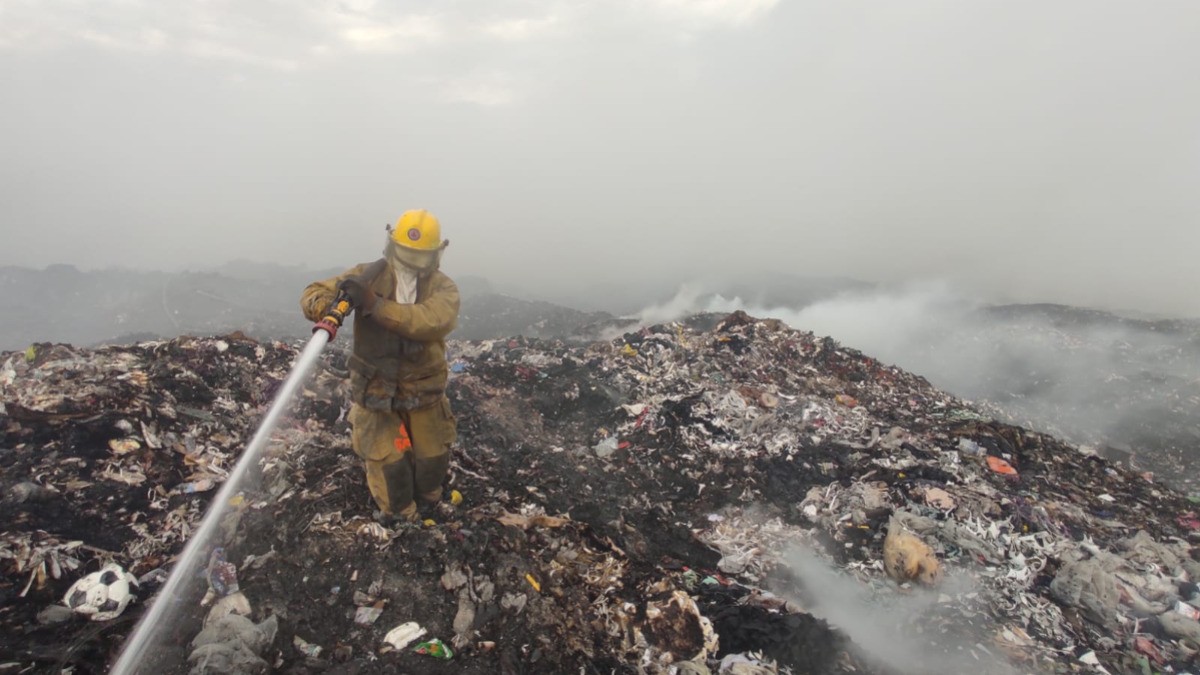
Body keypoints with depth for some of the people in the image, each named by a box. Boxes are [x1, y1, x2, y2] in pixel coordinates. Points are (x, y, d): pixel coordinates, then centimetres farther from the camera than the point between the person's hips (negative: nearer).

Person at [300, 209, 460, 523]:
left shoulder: (443, 287, -12)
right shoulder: (368, 275, -8)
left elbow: (434, 322, -33)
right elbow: (315, 292, -9)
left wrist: (376, 305, -41)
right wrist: (325, 306, -35)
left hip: (424, 390, 1)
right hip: (375, 388, 0)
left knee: (433, 457, 17)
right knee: (387, 462, 4)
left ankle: (426, 494, 51)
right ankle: (399, 514, 34)